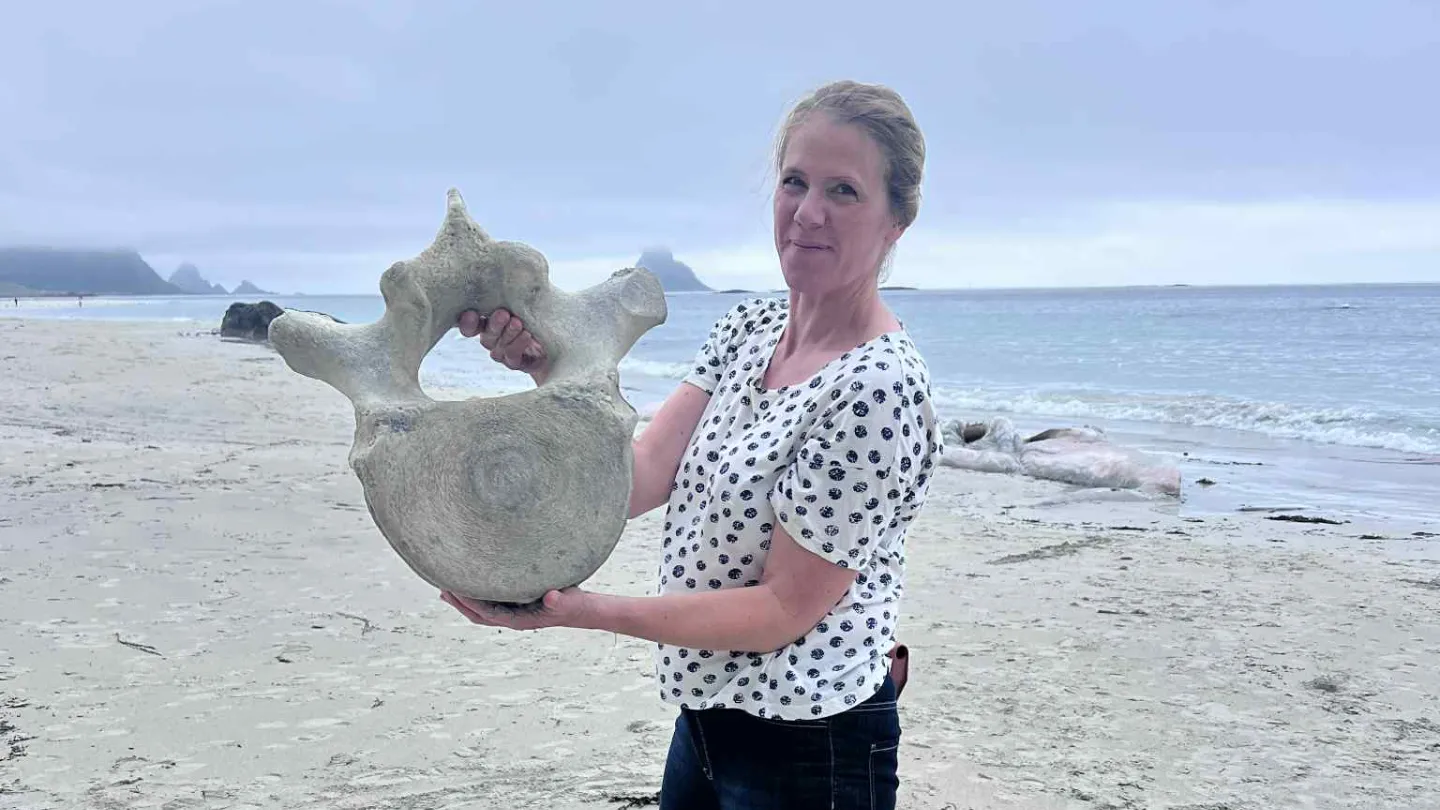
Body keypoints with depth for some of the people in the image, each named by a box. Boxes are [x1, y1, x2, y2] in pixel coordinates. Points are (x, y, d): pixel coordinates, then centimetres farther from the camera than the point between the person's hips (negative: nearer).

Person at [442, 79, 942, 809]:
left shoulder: (877, 387, -23)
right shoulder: (747, 327, 1)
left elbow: (787, 610, -21)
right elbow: (636, 480, -6)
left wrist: (582, 611, -25)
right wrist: (549, 365, -19)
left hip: (806, 749, -7)